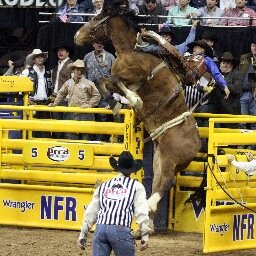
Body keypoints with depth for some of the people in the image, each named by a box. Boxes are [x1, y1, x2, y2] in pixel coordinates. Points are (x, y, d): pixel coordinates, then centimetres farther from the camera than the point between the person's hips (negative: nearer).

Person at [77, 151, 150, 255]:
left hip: (100, 228, 3)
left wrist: (83, 235, 23)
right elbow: (142, 211, -2)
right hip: (121, 231, -3)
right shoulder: (136, 186, 11)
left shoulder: (103, 186, 23)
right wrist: (145, 236, -7)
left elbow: (90, 212, 20)